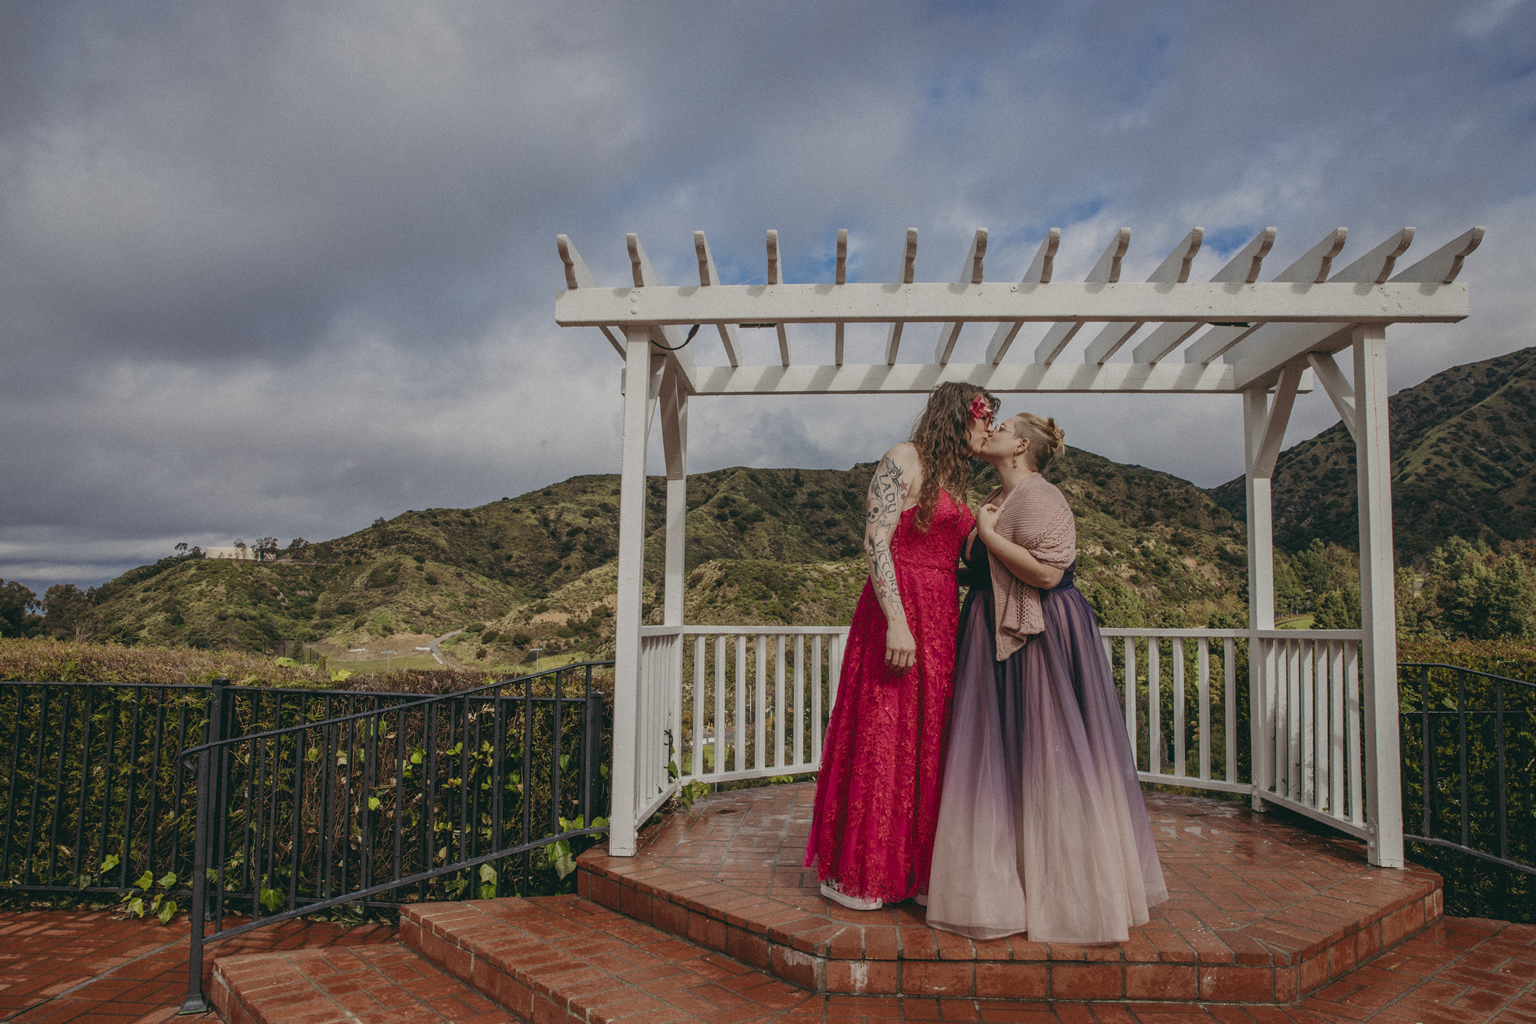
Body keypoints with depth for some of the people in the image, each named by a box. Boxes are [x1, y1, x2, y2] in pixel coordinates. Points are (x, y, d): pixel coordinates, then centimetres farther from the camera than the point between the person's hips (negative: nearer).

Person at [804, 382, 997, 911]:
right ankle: (854, 873, 7)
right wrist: (897, 621, -23)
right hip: (899, 613, -9)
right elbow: (875, 542, -16)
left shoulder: (951, 477, 19)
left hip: (940, 618, 9)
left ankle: (911, 862, 19)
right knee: (882, 735, -4)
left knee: (926, 738, 9)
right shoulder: (904, 460, -7)